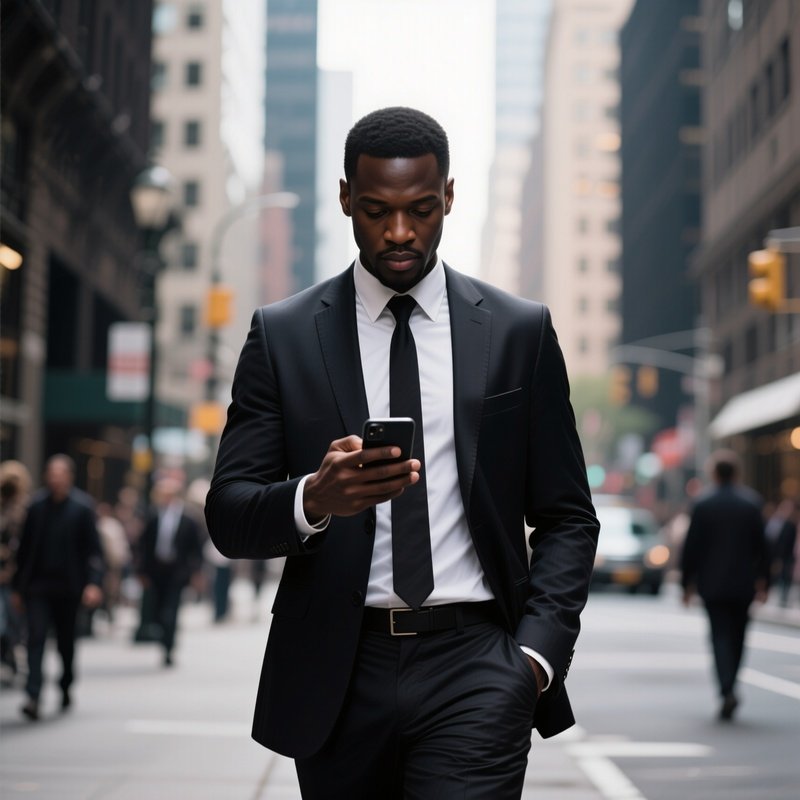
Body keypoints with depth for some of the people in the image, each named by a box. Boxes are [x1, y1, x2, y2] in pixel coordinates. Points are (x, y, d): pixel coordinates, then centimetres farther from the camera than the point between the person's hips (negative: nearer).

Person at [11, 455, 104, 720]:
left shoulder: (82, 506, -2)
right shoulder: (37, 506, 3)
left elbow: (93, 548, -5)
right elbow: (25, 547, 8)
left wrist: (93, 583, -16)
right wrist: (19, 586, 8)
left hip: (69, 587, -1)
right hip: (38, 586, 1)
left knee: (66, 641, 12)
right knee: (36, 638, -10)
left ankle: (65, 688, 32)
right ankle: (33, 696, -16)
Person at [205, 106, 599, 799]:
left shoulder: (520, 332, 6)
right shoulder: (282, 334, 5)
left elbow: (566, 518, 8)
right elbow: (228, 515, 0)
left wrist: (537, 651, -7)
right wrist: (314, 498, -21)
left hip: (475, 667, -1)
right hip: (337, 676, 1)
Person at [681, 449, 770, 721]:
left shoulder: (702, 504, -5)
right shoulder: (752, 502, -1)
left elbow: (691, 547, -4)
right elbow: (761, 545, -1)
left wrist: (688, 583, 4)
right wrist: (762, 581, 6)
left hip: (712, 584, -2)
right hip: (742, 584, 2)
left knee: (721, 635, -2)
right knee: (737, 637, 14)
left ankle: (727, 691, -19)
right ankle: (729, 688, 19)